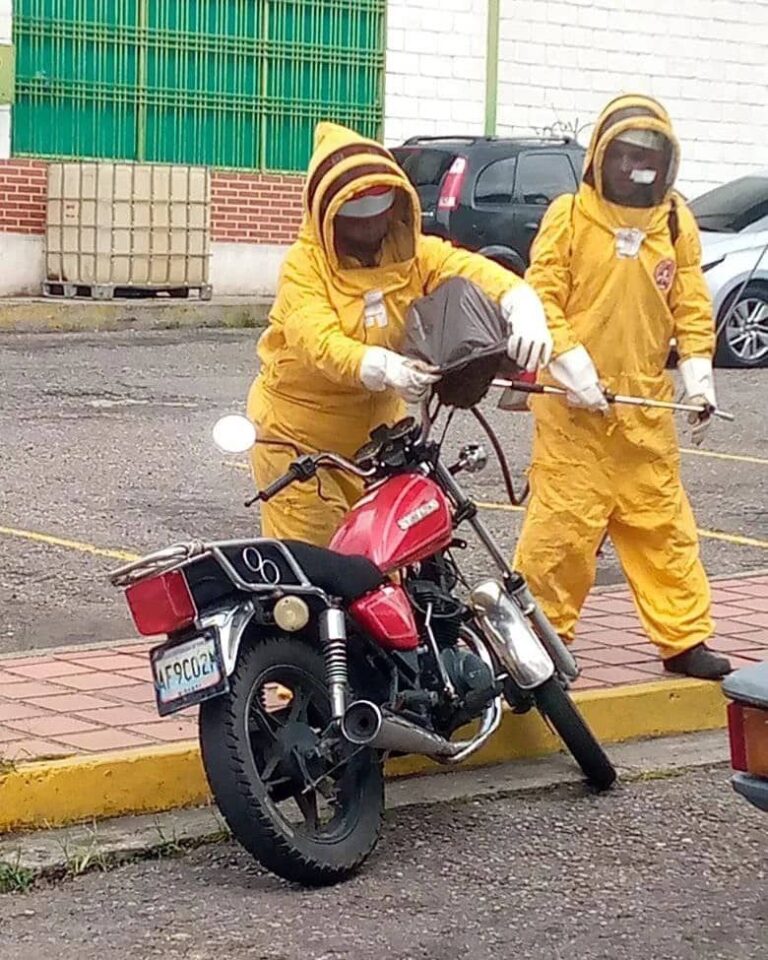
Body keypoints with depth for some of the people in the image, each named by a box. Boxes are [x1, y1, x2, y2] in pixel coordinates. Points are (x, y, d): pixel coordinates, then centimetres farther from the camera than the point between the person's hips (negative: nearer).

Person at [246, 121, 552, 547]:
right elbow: (319, 343, -28)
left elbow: (474, 271, -16)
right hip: (300, 437, -4)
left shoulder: (414, 255, 0)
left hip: (376, 431, 4)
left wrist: (522, 305, -39)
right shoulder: (305, 265, -12)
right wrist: (383, 368, -47)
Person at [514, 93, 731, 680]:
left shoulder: (676, 223, 7)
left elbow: (692, 306, 9)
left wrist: (697, 373, -2)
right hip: (575, 405, -4)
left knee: (663, 523, 8)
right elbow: (542, 297, -7)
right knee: (563, 522, -3)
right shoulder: (569, 216, -4)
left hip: (646, 403, 4)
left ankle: (684, 638, 14)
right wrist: (570, 364, -16)